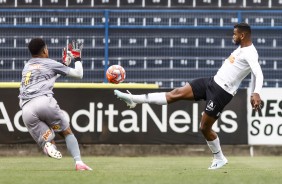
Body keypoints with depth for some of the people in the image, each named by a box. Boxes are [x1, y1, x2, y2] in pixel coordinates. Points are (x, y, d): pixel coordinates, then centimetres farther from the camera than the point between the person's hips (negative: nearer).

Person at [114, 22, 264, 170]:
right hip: (213, 82, 9)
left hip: (222, 92, -9)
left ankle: (219, 159, 19)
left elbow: (258, 74, -33)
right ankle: (134, 99, 1)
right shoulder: (241, 49, 13)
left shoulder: (250, 53, -17)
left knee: (204, 127, -2)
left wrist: (256, 94, -50)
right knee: (176, 93, 2)